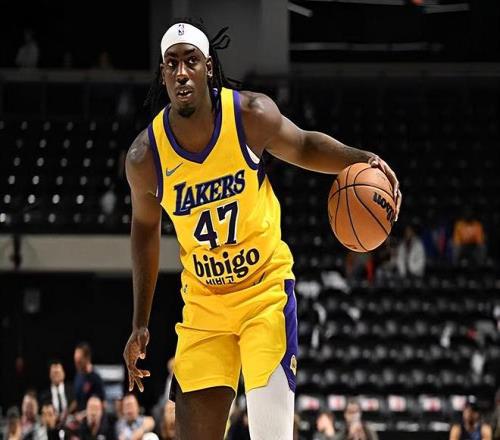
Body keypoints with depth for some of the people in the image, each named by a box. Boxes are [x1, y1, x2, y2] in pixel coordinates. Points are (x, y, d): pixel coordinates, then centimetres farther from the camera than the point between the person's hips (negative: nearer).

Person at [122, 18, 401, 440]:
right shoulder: (145, 156, -11)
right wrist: (140, 325, 9)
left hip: (265, 288, -2)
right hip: (204, 302, 2)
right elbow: (145, 228, 7)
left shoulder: (251, 114, -15)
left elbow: (304, 146, 5)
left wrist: (360, 159, -16)